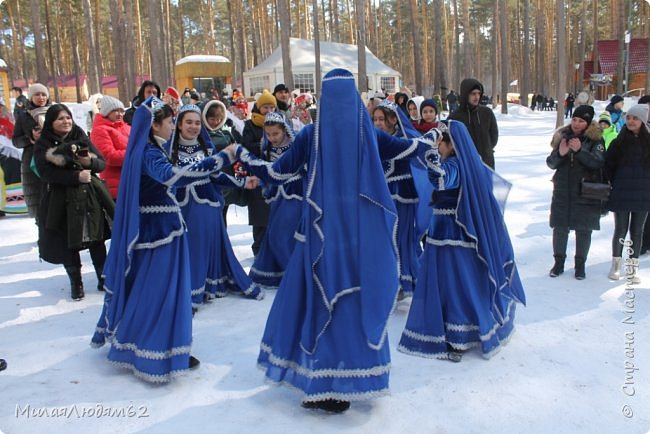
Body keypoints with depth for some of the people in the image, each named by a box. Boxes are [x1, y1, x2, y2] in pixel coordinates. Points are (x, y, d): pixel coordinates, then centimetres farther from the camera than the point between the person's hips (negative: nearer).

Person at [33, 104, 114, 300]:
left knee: (97, 239, 4)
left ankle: (103, 279, 17)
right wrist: (76, 176, -19)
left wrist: (90, 162, -15)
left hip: (91, 196, 2)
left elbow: (102, 163, 6)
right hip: (62, 200, -2)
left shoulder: (81, 138, 8)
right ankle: (76, 283, 19)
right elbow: (47, 174, -13)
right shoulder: (43, 145, 0)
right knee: (68, 243, 3)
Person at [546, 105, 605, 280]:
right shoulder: (562, 136, 5)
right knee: (560, 227, 6)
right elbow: (551, 163, 3)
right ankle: (559, 262, 21)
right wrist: (560, 154, -18)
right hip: (562, 191, 2)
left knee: (583, 229, 6)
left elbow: (598, 162, -18)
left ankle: (580, 264, 20)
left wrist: (580, 150, -31)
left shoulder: (595, 139, -3)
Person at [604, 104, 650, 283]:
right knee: (621, 230, 4)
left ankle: (632, 268, 16)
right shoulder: (619, 142, -1)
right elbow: (608, 166, 2)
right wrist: (616, 184, -2)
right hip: (622, 195, -1)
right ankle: (615, 265, 19)